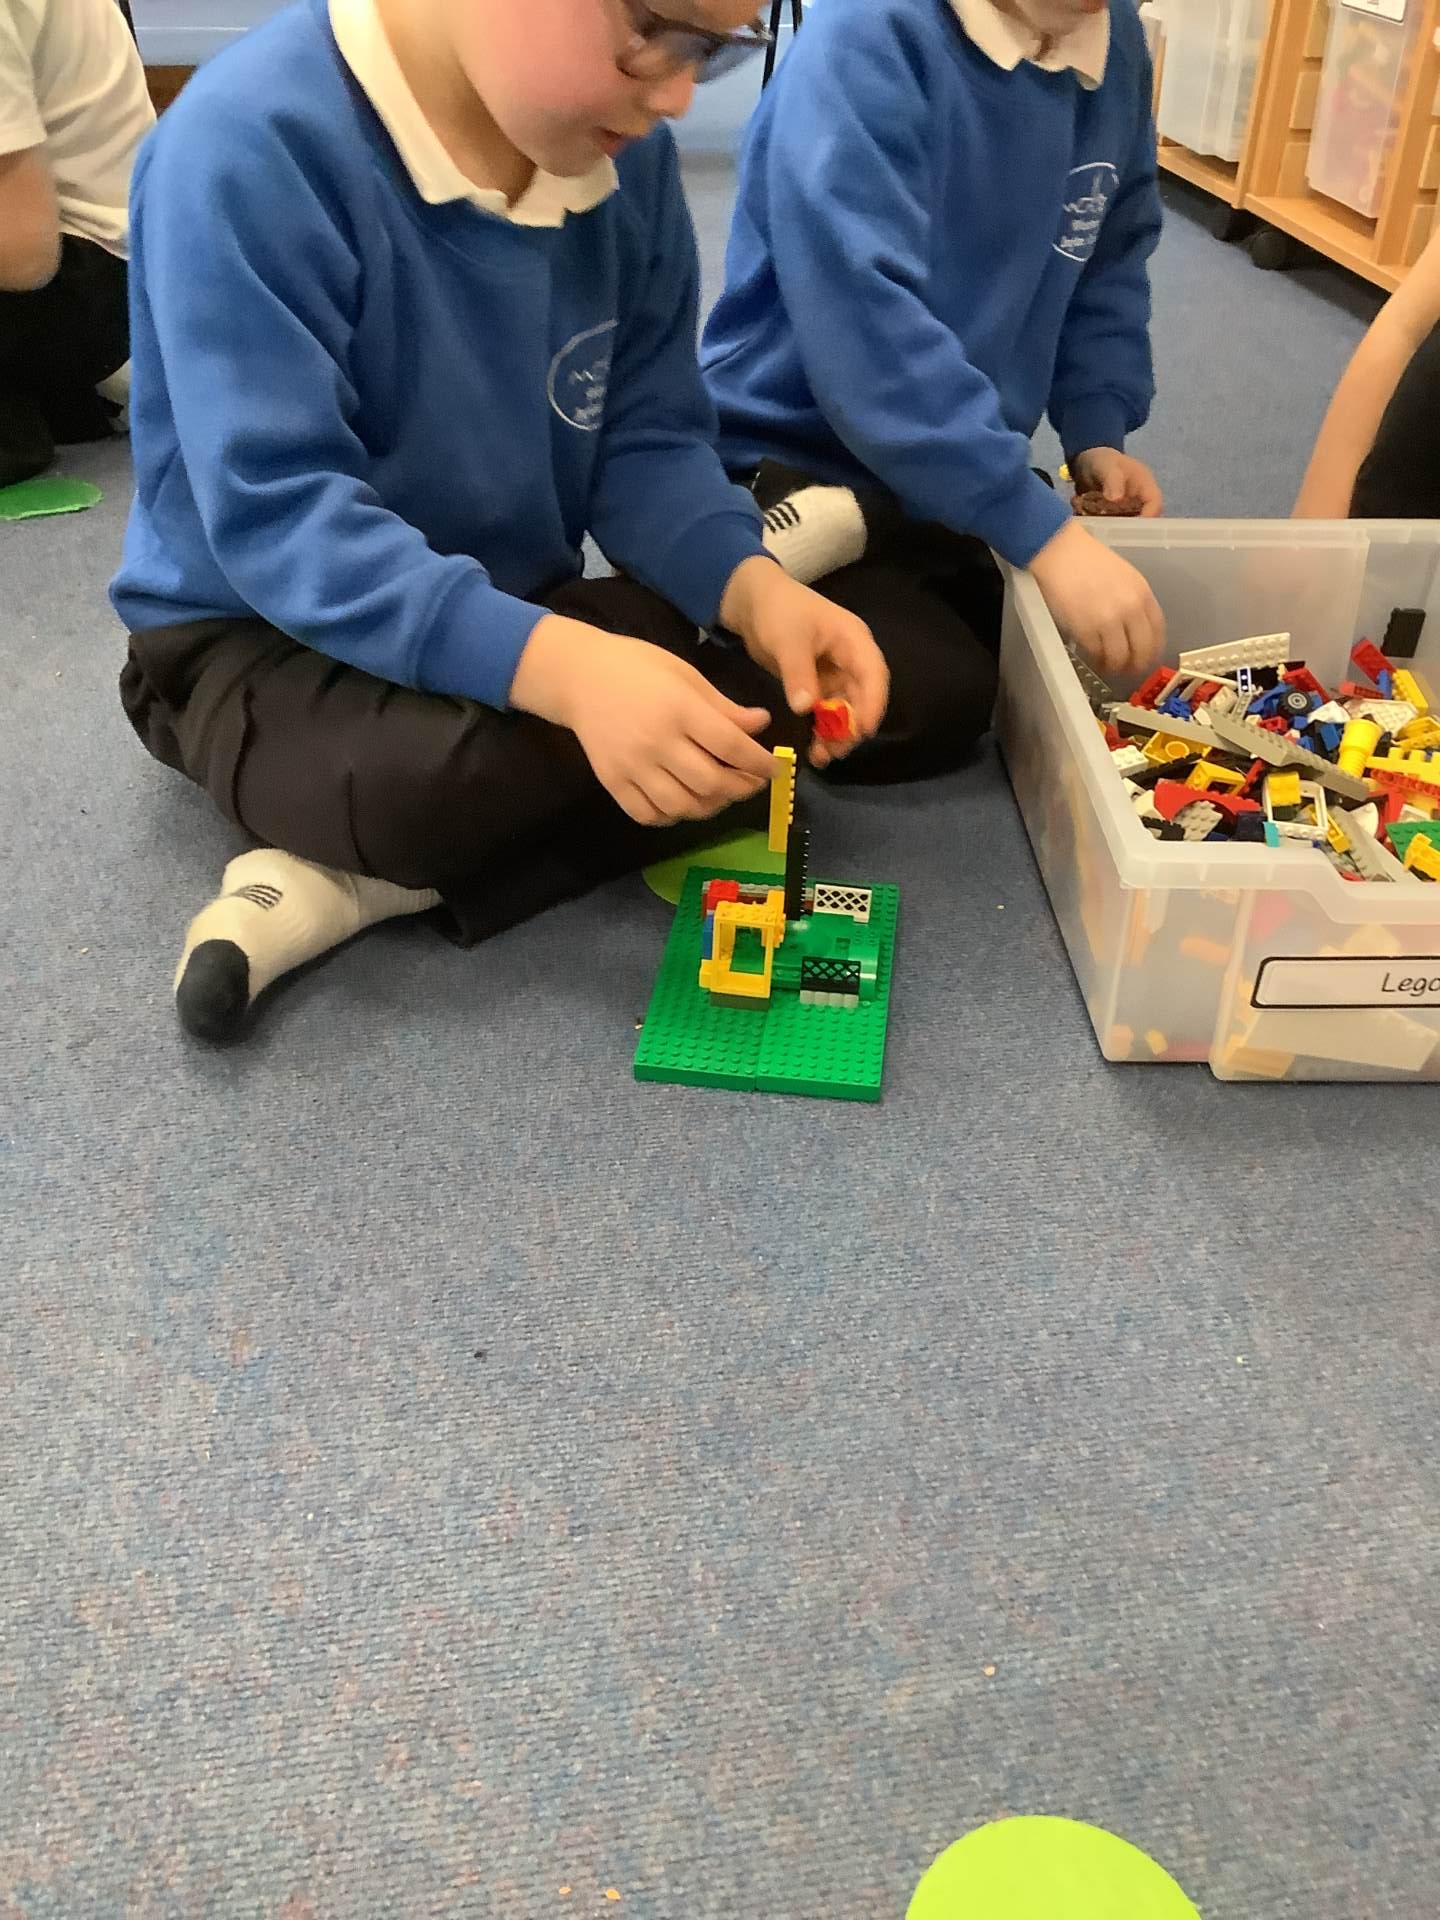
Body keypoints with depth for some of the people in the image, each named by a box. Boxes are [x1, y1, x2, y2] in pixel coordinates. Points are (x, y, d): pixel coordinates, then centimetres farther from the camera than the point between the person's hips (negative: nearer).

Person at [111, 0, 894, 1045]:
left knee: (798, 688, -13)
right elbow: (278, 520, -29)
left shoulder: (622, 147, -5)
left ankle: (355, 886, -13)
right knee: (429, 774, -40)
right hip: (262, 635, -7)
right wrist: (564, 668, -42)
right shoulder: (252, 144, -24)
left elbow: (648, 440, -2)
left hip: (523, 613, 8)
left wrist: (752, 583, -22)